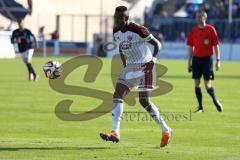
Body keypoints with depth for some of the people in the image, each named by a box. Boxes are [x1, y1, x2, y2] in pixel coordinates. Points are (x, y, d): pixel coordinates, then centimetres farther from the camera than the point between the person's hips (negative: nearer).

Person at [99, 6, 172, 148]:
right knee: (117, 96, -10)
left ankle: (166, 131, 7)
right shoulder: (116, 32, 3)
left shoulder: (138, 30, -18)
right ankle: (115, 133, -16)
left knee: (144, 101, -9)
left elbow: (157, 44, -13)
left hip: (144, 66, -7)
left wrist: (153, 60, -25)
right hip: (130, 67, 7)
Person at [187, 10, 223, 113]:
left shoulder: (211, 29, -4)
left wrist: (218, 60, -8)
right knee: (197, 84, -1)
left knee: (207, 85, -6)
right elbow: (191, 47, 12)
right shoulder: (193, 30, 6)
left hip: (207, 58, -4)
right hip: (196, 58, 4)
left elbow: (216, 46, -3)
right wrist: (189, 62, 10)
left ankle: (215, 100, 21)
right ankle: (200, 107, 8)